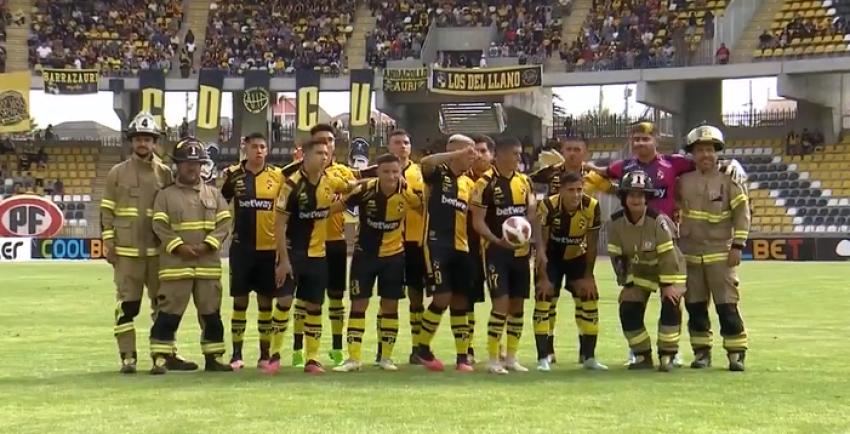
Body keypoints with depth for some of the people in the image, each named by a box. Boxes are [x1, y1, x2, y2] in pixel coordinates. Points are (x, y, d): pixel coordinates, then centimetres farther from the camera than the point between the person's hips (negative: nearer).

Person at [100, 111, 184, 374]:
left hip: (157, 250, 2)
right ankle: (128, 357, 5)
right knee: (127, 305, 0)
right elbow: (107, 210, 4)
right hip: (126, 251, -2)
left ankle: (168, 354, 15)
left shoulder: (164, 173, 8)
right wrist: (108, 243, -3)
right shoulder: (117, 173, 4)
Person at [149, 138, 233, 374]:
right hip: (175, 264, -3)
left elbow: (223, 223, 4)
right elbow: (160, 227, -4)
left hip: (208, 264, 3)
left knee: (211, 314, 8)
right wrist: (179, 247, -16)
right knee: (168, 313, -5)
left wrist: (207, 245, -10)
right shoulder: (165, 195, 4)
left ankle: (213, 357, 17)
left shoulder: (214, 194, 11)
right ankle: (160, 359, -1)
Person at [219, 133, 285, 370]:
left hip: (270, 248, 1)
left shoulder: (278, 175, 2)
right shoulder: (233, 174, 0)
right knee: (240, 300, 3)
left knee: (266, 302, 7)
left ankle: (265, 354, 15)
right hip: (242, 247, -1)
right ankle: (236, 354, 10)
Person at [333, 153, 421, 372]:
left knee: (390, 305, 7)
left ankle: (386, 357, 19)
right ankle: (353, 358, 4)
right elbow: (337, 206, -10)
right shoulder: (365, 190, -18)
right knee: (358, 304, -1)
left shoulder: (407, 192, -15)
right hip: (364, 254, -1)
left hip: (393, 255, 1)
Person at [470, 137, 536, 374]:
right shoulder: (486, 183, -10)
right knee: (501, 302, -12)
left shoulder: (524, 181, 9)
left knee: (517, 303, 9)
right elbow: (477, 221, -12)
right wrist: (497, 240, -25)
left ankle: (511, 357, 19)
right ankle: (493, 359, -3)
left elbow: (531, 210, 12)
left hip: (520, 250, 6)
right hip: (496, 250, -6)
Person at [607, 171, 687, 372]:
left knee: (670, 305, -22)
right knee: (628, 310, -7)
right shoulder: (616, 223, -16)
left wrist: (668, 285, -26)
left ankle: (667, 356, -9)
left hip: (669, 270, -4)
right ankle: (643, 356, 9)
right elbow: (617, 256, -7)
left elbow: (667, 255, -26)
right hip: (639, 271, 4)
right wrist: (626, 284, -7)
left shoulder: (658, 220, -28)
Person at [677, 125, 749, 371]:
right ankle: (701, 351, 18)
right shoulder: (683, 181, 5)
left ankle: (736, 353, 2)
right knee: (695, 306, 8)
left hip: (720, 254, -4)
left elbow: (742, 212, -4)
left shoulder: (728, 179, -4)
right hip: (690, 254, 4)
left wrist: (737, 245, -10)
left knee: (727, 306, -6)